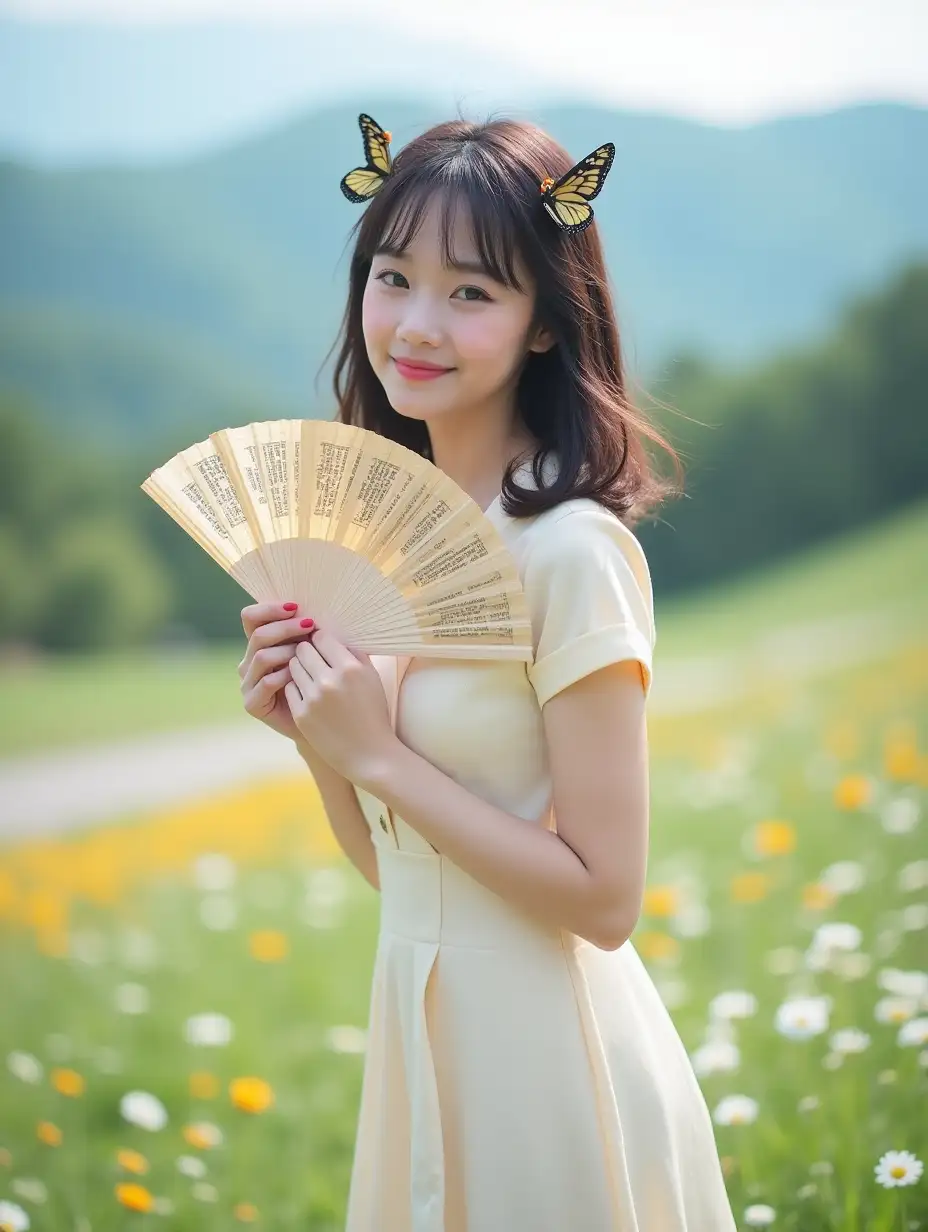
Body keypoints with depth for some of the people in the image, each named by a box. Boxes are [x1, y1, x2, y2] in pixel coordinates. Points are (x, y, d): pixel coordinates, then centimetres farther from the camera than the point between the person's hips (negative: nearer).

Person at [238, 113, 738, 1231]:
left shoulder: (572, 550, -20)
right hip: (420, 1013, 7)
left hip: (543, 1043, -7)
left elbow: (603, 898, -20)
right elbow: (388, 863, 9)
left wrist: (381, 756, -20)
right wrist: (313, 733, -8)